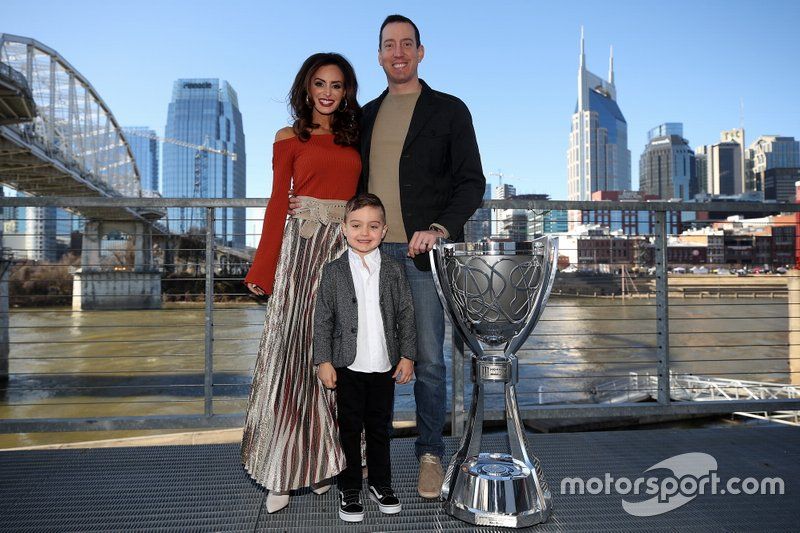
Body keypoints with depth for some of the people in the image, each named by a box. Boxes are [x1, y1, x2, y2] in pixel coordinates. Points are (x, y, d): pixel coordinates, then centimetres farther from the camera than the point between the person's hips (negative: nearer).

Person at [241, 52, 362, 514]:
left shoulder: (355, 137, 15)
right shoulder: (290, 138, 6)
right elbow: (278, 203, 2)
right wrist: (264, 271, -2)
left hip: (346, 249, 3)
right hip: (302, 246, -3)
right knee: (291, 349, -3)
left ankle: (323, 460, 19)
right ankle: (283, 472, 8)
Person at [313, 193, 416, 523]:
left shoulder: (394, 270, 1)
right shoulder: (333, 272, -3)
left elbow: (405, 315, 4)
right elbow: (323, 319, -2)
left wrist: (407, 356, 1)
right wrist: (323, 361, -6)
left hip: (385, 366, 1)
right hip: (348, 366, -1)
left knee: (379, 428, 14)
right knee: (350, 429, 9)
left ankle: (380, 483, 31)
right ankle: (350, 489, 24)